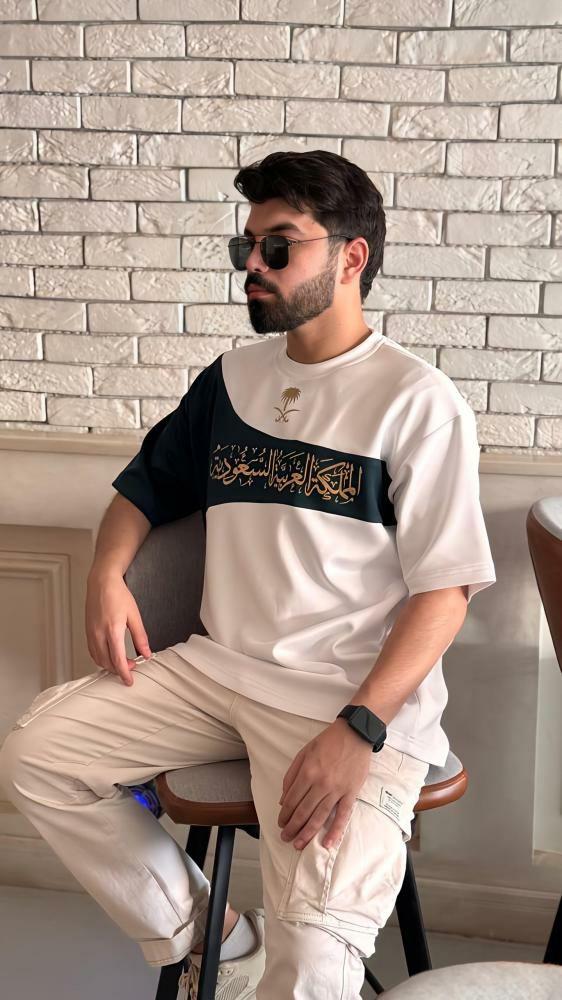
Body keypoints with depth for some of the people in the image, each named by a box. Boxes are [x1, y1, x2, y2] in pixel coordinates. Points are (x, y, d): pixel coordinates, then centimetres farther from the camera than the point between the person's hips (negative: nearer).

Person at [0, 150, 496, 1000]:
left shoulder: (417, 401, -7)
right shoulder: (233, 377, 12)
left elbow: (444, 593, -11)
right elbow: (147, 484, 25)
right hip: (219, 667, 7)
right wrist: (108, 572, 3)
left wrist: (357, 731, -22)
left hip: (360, 696, -6)